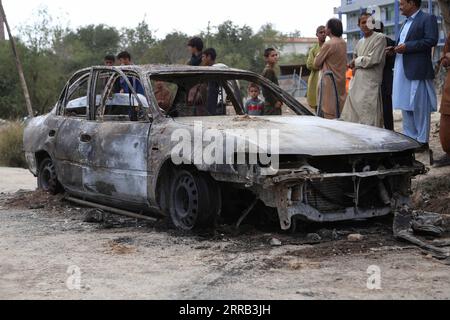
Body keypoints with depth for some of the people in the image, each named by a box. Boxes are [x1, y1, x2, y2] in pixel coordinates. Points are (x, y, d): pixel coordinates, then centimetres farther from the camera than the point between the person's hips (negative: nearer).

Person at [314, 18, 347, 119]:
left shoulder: (328, 44, -16)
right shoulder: (343, 43, 6)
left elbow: (316, 63, -9)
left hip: (329, 81, -8)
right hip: (341, 80, 8)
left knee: (329, 113, -5)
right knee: (340, 110, 11)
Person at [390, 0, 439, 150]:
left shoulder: (428, 19, -6)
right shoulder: (407, 22, 21)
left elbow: (432, 40, -17)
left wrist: (407, 46, -19)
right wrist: (395, 48, 8)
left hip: (418, 71, -9)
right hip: (403, 71, 9)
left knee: (419, 107, -5)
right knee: (406, 106, 11)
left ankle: (422, 141, 0)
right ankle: (409, 138, 19)